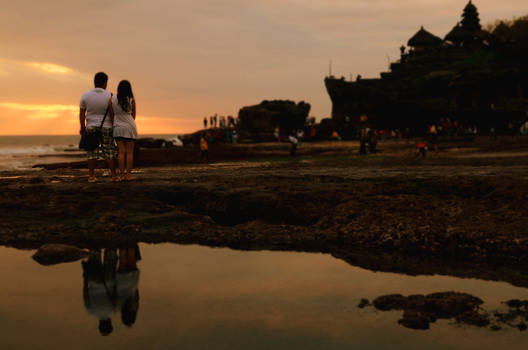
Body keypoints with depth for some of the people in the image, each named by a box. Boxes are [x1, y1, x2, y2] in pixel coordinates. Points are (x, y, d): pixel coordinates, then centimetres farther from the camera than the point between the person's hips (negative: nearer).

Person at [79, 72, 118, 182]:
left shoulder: (86, 95, -2)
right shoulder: (109, 96, -7)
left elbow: (81, 113, 0)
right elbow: (112, 114, -9)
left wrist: (82, 127, 9)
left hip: (91, 128, 2)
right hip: (106, 127, -1)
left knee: (92, 152, 7)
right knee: (110, 152, 6)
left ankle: (91, 176, 6)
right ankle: (114, 175, 5)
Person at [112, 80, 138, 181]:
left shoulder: (112, 99, -1)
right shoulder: (131, 100, -7)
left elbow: (112, 114, 6)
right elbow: (133, 115, 5)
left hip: (118, 127, 3)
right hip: (130, 127, -3)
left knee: (121, 152, 4)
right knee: (129, 152, 2)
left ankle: (122, 174, 2)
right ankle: (128, 174, 1)